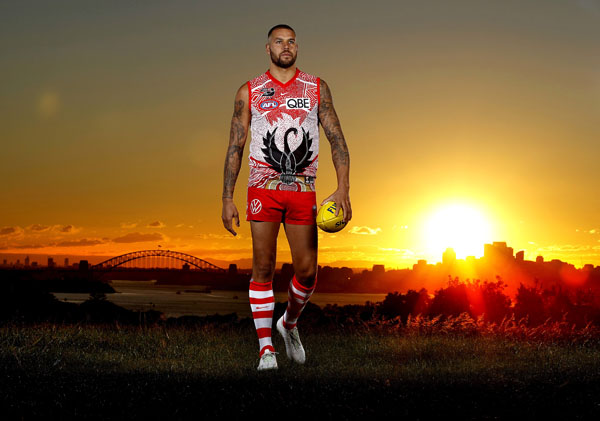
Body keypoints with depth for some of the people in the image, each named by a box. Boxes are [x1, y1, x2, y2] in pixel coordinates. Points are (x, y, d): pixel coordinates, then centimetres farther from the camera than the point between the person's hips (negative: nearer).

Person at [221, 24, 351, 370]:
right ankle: (266, 348, 5)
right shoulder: (249, 92, 6)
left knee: (307, 270, -3)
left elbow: (337, 139, 4)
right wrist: (227, 199, 0)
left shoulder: (317, 89, 8)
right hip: (264, 189, -1)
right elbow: (235, 147, 6)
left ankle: (290, 323, 26)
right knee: (264, 268, -4)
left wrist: (343, 189, -8)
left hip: (302, 190, 1)